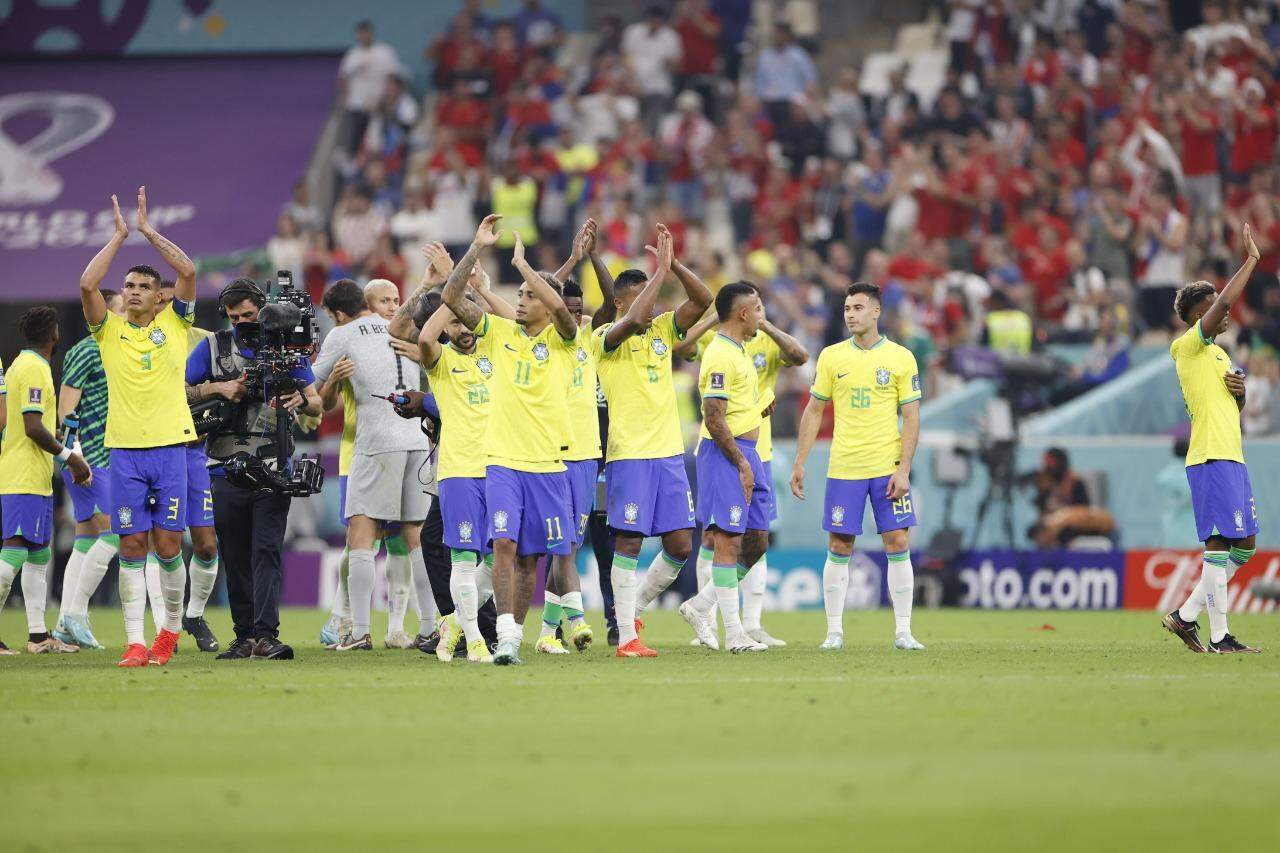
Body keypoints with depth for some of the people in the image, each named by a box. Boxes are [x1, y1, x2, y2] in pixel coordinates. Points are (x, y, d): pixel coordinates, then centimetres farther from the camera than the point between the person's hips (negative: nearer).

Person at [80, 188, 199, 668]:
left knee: (168, 545, 0)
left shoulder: (174, 323, 7)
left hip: (170, 447, -1)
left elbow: (187, 271, -5)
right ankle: (135, 642, -2)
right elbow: (87, 284, -7)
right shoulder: (109, 330, 7)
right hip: (125, 450, 1)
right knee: (132, 545, -2)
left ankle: (171, 628, 19)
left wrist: (148, 230, -1)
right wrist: (119, 236, -3)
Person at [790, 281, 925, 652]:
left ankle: (902, 631, 1)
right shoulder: (831, 357, 5)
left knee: (898, 545, -4)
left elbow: (911, 417, 0)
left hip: (888, 468, -1)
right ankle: (834, 631, 7)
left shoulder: (901, 358, 1)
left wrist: (903, 470, -9)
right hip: (843, 468, 1)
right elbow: (813, 412, 9)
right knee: (839, 548, 1)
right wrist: (799, 464, 4)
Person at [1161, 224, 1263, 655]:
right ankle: (1219, 637, -11)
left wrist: (1240, 391, 6)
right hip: (1211, 458, -10)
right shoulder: (1190, 345, -5)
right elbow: (1223, 304, -21)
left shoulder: (1217, 354, 23)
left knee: (1244, 544, 10)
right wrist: (1251, 260, -14)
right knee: (1219, 544, -11)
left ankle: (1186, 615, 15)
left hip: (1231, 457, 10)